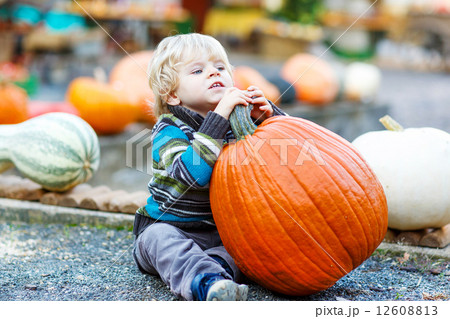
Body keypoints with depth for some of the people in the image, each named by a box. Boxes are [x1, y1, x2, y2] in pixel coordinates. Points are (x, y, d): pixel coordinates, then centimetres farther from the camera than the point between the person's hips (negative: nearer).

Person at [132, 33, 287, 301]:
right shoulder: (168, 132, -13)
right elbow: (192, 173, -32)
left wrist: (267, 115, -11)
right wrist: (219, 117, -35)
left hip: (222, 232, 5)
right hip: (170, 226, -4)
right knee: (159, 238, -36)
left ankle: (216, 266, -42)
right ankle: (207, 282, -58)